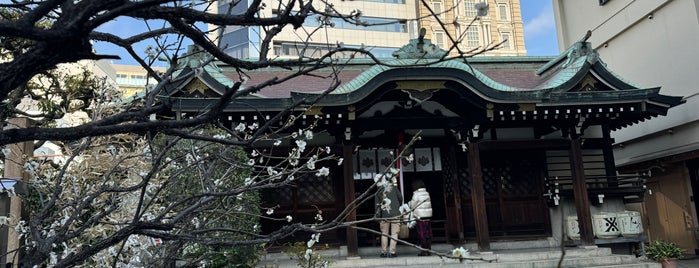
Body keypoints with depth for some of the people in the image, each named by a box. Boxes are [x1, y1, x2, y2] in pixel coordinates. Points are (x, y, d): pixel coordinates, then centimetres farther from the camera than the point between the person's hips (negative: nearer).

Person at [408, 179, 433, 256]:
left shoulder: (416, 194, -9)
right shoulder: (426, 193, 12)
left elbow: (412, 206, -5)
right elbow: (427, 204, 14)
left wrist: (409, 203, 17)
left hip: (420, 216, -7)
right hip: (428, 215, 7)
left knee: (422, 233, -2)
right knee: (428, 233, 9)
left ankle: (424, 250, -1)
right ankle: (428, 249, 14)